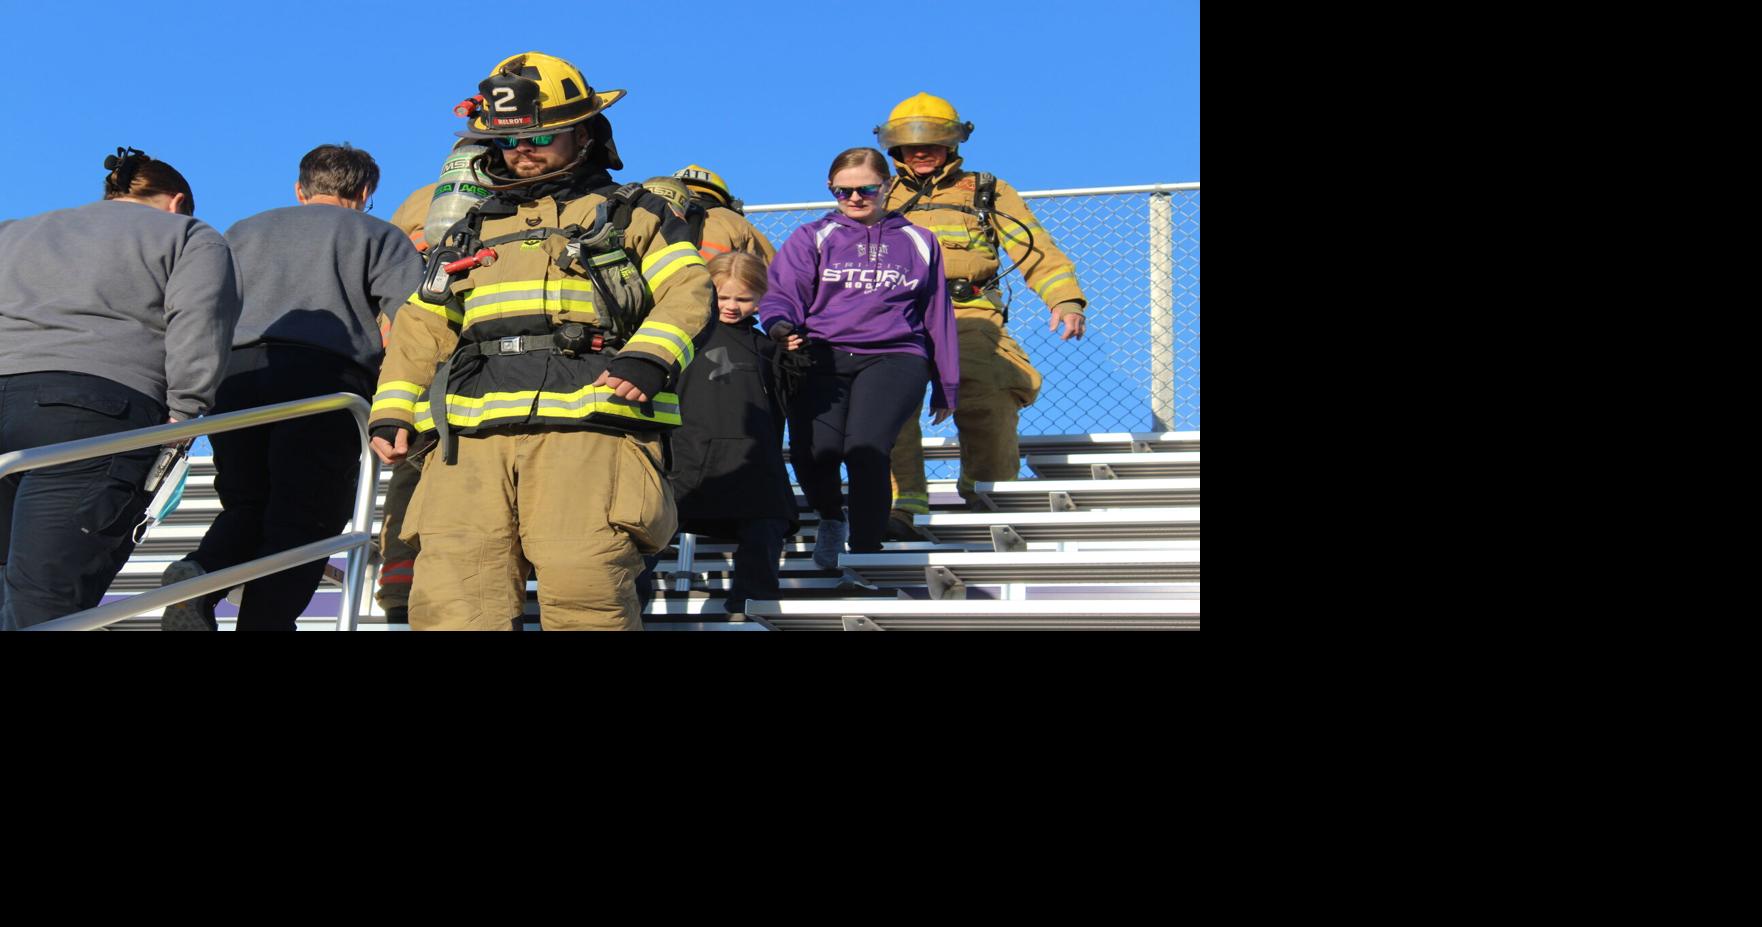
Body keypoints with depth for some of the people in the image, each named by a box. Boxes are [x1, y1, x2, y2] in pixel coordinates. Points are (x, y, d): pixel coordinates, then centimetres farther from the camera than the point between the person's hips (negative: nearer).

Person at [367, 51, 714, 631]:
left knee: (582, 584, -24)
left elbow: (687, 290, 5)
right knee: (451, 604, -12)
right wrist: (392, 411, 16)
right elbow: (422, 326, 31)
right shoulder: (472, 231, 33)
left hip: (587, 425, -4)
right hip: (469, 436, 4)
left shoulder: (632, 213, 20)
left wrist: (648, 358, -14)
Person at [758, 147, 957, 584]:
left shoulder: (918, 242, 20)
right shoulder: (811, 238, 16)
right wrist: (780, 323, -18)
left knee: (865, 448, -28)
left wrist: (945, 385, 22)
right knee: (813, 450, -25)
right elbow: (782, 293, 7)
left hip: (893, 356, 0)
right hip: (823, 355, 1)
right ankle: (831, 518, 11)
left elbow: (936, 315, 23)